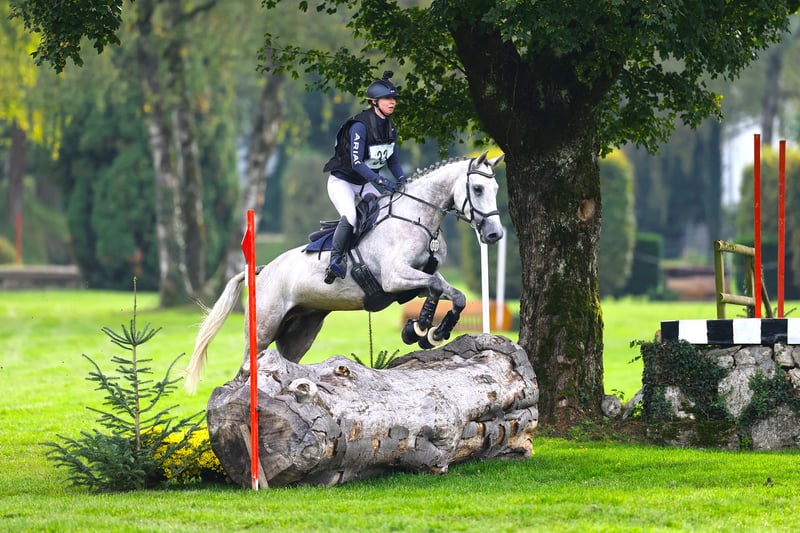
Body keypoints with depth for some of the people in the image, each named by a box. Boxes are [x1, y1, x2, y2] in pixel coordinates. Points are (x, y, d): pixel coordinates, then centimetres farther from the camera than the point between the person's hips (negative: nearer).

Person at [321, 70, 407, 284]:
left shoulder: (390, 128, 1)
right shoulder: (360, 126, -24)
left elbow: (392, 160, 9)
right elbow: (356, 163, -29)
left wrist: (401, 178, -11)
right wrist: (381, 180, -36)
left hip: (365, 184, 8)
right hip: (342, 182, -8)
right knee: (350, 217, -29)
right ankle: (335, 262, -20)